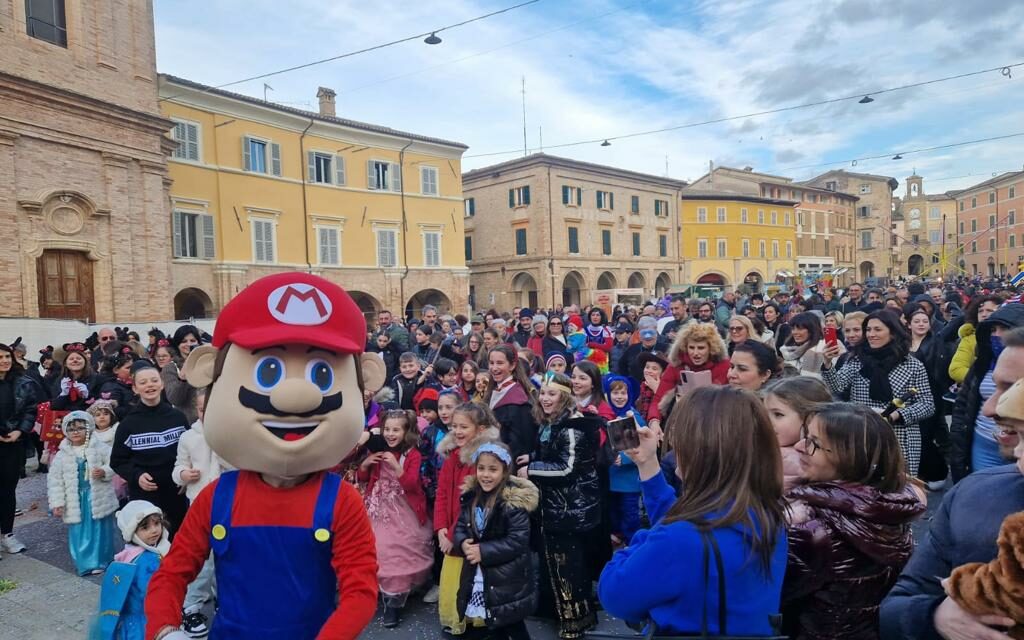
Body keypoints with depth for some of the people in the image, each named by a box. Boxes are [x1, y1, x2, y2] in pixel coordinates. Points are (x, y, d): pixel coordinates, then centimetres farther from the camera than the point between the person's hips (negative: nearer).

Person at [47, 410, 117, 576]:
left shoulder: (100, 448, -5)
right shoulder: (62, 455, -1)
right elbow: (55, 480, 1)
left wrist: (104, 472, -24)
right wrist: (56, 503, -4)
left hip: (98, 497, -1)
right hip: (76, 499, 1)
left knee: (101, 530, 8)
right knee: (79, 532, 5)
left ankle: (103, 560, 21)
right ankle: (86, 563, 16)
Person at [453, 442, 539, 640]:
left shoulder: (514, 501, -20)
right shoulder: (471, 495, 1)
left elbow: (518, 540, -24)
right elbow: (460, 527, 5)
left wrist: (484, 551, -25)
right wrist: (463, 544, -16)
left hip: (508, 579, -6)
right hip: (479, 577, 6)